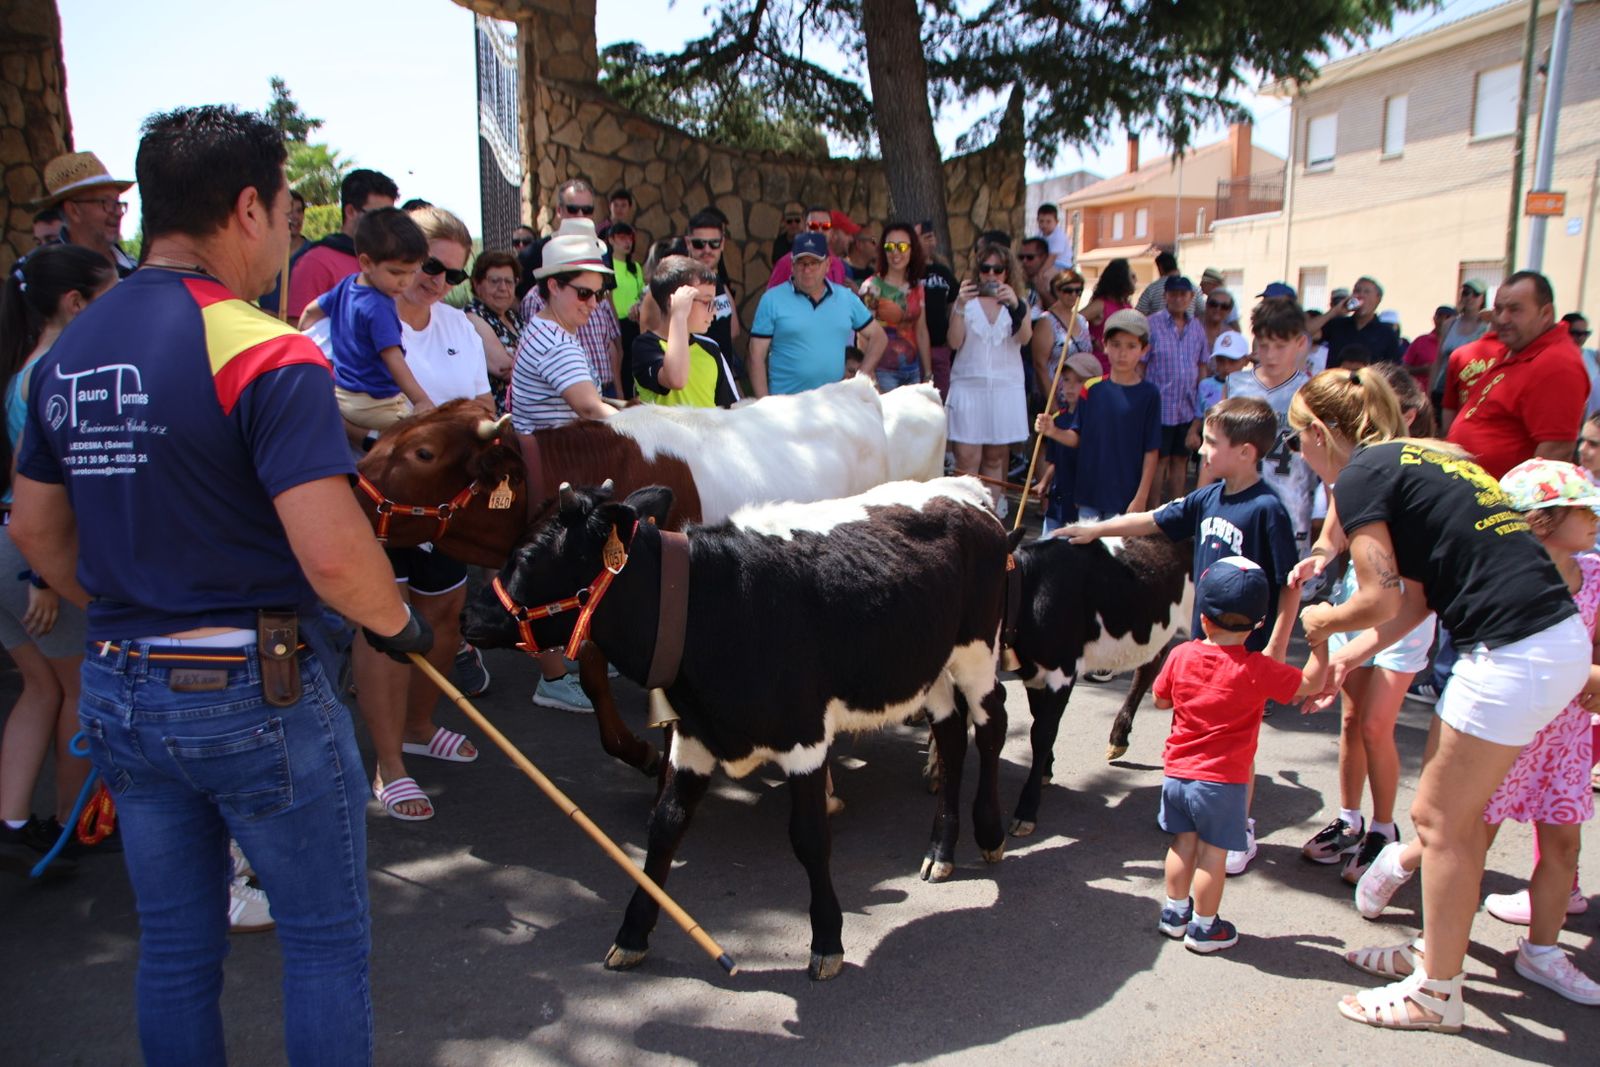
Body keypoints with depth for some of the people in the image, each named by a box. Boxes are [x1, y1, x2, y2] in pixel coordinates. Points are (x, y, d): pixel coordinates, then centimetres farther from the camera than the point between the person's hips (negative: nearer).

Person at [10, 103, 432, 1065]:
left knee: (176, 949, 21)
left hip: (119, 688, 7)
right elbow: (333, 556, -25)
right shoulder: (265, 353, -18)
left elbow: (37, 532, 14)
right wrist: (399, 623, -7)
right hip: (257, 694, -7)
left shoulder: (68, 353, 6)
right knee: (327, 941, 11)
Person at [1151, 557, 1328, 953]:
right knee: (1212, 854, 8)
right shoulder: (1256, 670, -16)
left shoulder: (1181, 655, -5)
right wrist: (1320, 638, 1)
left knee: (1183, 843, 18)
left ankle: (1175, 912, 30)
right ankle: (1203, 927, 19)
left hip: (1176, 772, 4)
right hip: (1222, 782, -4)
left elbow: (1160, 698, 8)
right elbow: (1310, 683, -6)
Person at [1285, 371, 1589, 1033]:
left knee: (1439, 818, 4)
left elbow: (1382, 601, -12)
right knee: (1457, 811, 19)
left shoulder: (1360, 477, -9)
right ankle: (1438, 953, 34)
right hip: (1558, 639, 9)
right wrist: (1352, 653, 18)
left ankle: (1436, 993, 18)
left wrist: (1325, 622, 7)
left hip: (1515, 655, -9)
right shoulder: (1418, 457, 19)